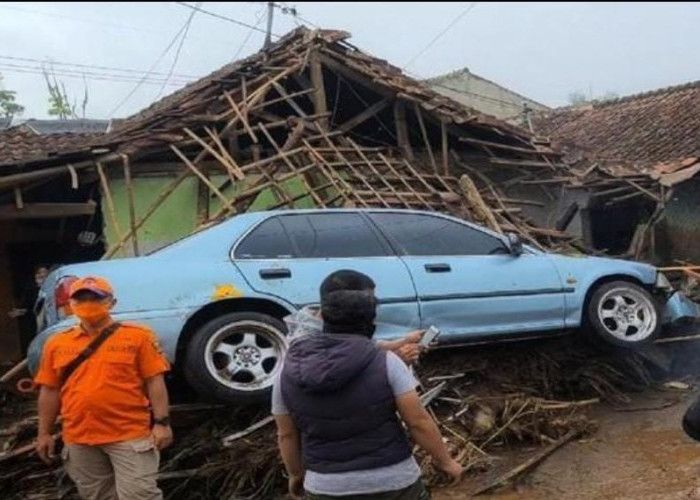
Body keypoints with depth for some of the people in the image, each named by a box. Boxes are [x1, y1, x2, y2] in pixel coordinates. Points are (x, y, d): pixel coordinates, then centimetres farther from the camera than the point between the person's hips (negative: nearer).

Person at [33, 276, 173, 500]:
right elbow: (49, 391, 11)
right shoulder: (56, 344, 7)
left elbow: (154, 381, -4)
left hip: (130, 435, -4)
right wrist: (45, 433, 10)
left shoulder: (138, 336, -3)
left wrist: (161, 422, -10)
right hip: (79, 439, 4)